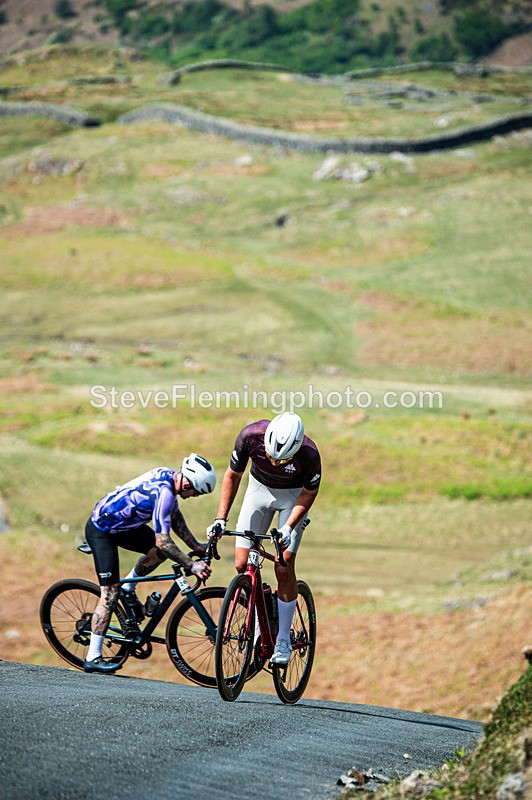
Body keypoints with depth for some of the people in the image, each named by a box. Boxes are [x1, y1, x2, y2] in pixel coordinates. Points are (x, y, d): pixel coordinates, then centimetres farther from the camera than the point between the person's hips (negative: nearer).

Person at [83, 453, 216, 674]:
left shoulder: (167, 476, -3)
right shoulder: (164, 493, -30)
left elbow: (175, 517, 13)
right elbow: (162, 542, -29)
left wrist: (196, 546, 11)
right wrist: (192, 565, -25)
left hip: (122, 524, 9)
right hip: (101, 530, -9)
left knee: (161, 552, 1)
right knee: (109, 594, -11)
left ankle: (128, 588, 19)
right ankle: (93, 659, -10)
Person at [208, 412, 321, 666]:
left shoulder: (309, 454, -34)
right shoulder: (250, 436, -30)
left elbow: (309, 493, -15)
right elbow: (233, 475, -13)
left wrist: (288, 527, -27)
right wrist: (221, 519, -17)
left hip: (294, 494, -3)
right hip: (260, 487, 3)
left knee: (284, 568, -11)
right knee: (242, 564, -6)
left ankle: (283, 641, 1)